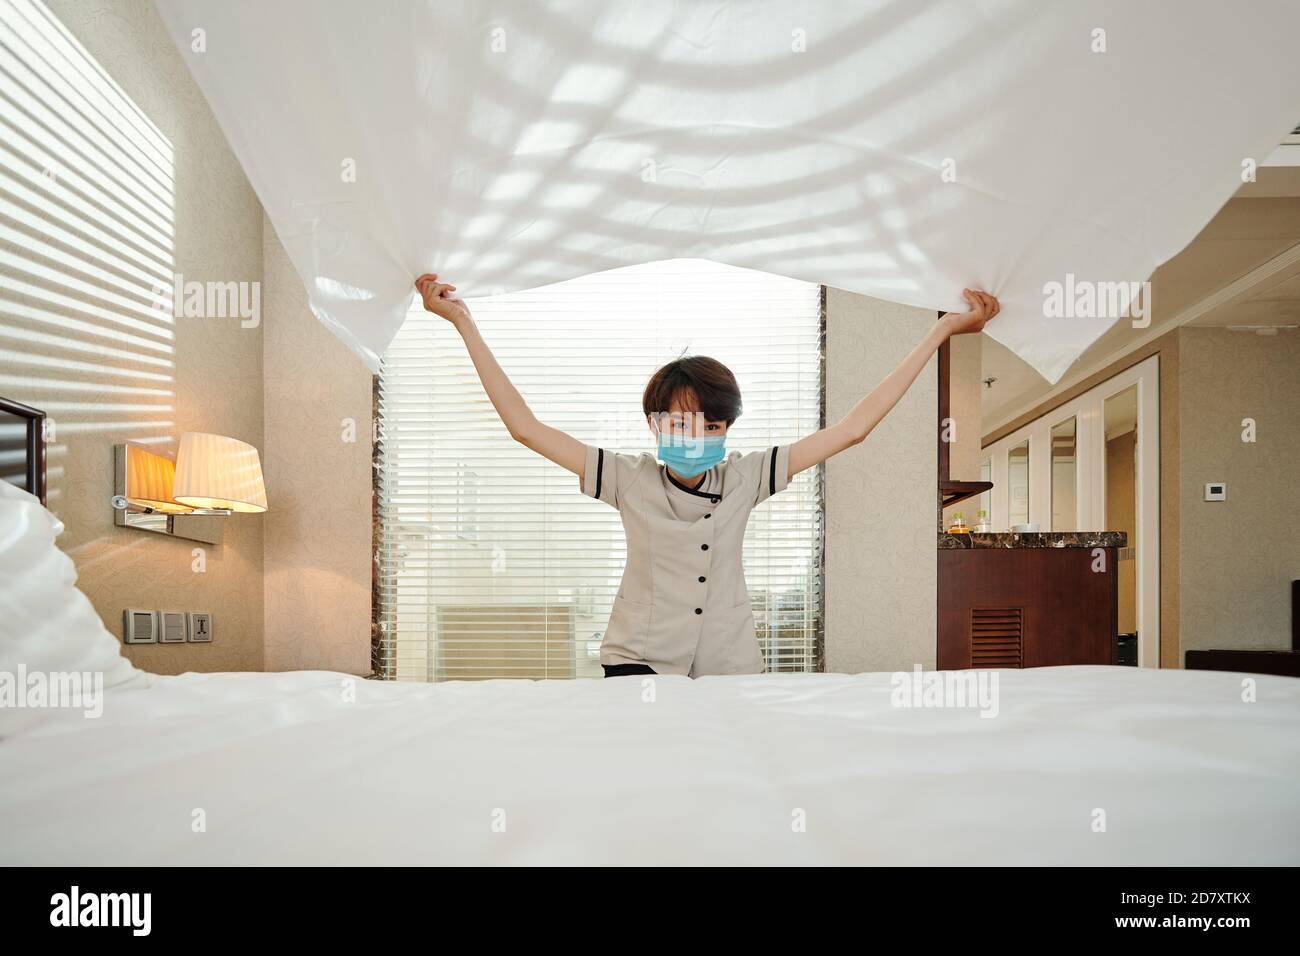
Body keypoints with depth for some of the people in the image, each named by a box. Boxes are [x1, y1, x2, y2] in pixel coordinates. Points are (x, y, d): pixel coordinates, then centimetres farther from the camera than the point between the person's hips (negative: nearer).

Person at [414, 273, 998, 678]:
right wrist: (463, 323, -9)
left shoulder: (746, 477, -2)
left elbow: (851, 429, -1)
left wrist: (945, 329, 0)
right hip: (639, 661, -1)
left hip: (730, 667, 2)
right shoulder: (630, 478, -6)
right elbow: (526, 427, -7)